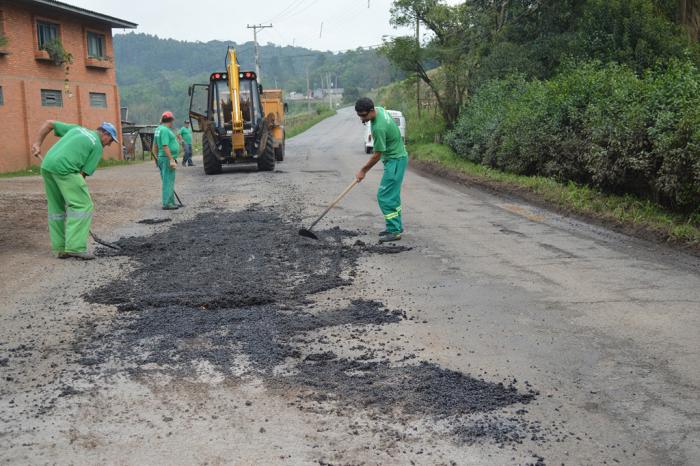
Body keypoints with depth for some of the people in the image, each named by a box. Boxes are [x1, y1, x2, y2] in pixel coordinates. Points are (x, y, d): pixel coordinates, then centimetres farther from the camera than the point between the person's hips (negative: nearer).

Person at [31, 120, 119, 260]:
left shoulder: (77, 128, 28)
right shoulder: (97, 146, 10)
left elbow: (48, 123, 26)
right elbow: (84, 172, 4)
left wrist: (37, 143, 24)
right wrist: (77, 189, 11)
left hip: (46, 165, 8)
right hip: (64, 169, -8)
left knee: (56, 208, 15)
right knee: (83, 205, -2)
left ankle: (60, 249, 17)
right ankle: (75, 247, -10)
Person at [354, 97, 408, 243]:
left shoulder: (379, 127, -29)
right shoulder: (380, 110, -1)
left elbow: (377, 155, -21)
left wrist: (363, 171, -10)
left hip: (395, 161, -10)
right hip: (397, 156, 10)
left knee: (385, 196, -11)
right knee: (392, 195, 15)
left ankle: (394, 231, -8)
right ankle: (397, 226, 23)